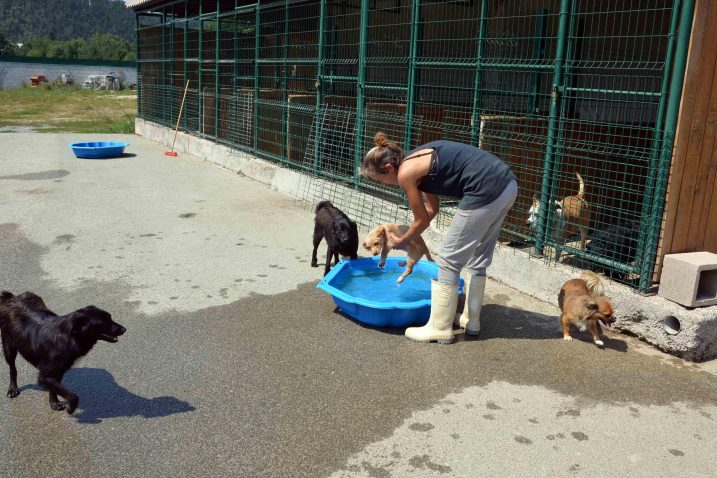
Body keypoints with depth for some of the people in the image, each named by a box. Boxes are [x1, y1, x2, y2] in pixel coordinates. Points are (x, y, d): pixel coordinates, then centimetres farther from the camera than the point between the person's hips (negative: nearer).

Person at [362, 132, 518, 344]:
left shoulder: (405, 172, -5)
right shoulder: (418, 160, 21)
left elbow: (422, 220, 7)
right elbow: (432, 209, 30)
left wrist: (402, 241, 24)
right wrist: (407, 235, 34)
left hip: (486, 191, -10)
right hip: (508, 183, 10)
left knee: (449, 260, 4)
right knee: (478, 258, 22)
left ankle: (439, 328, 13)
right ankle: (471, 320, 33)